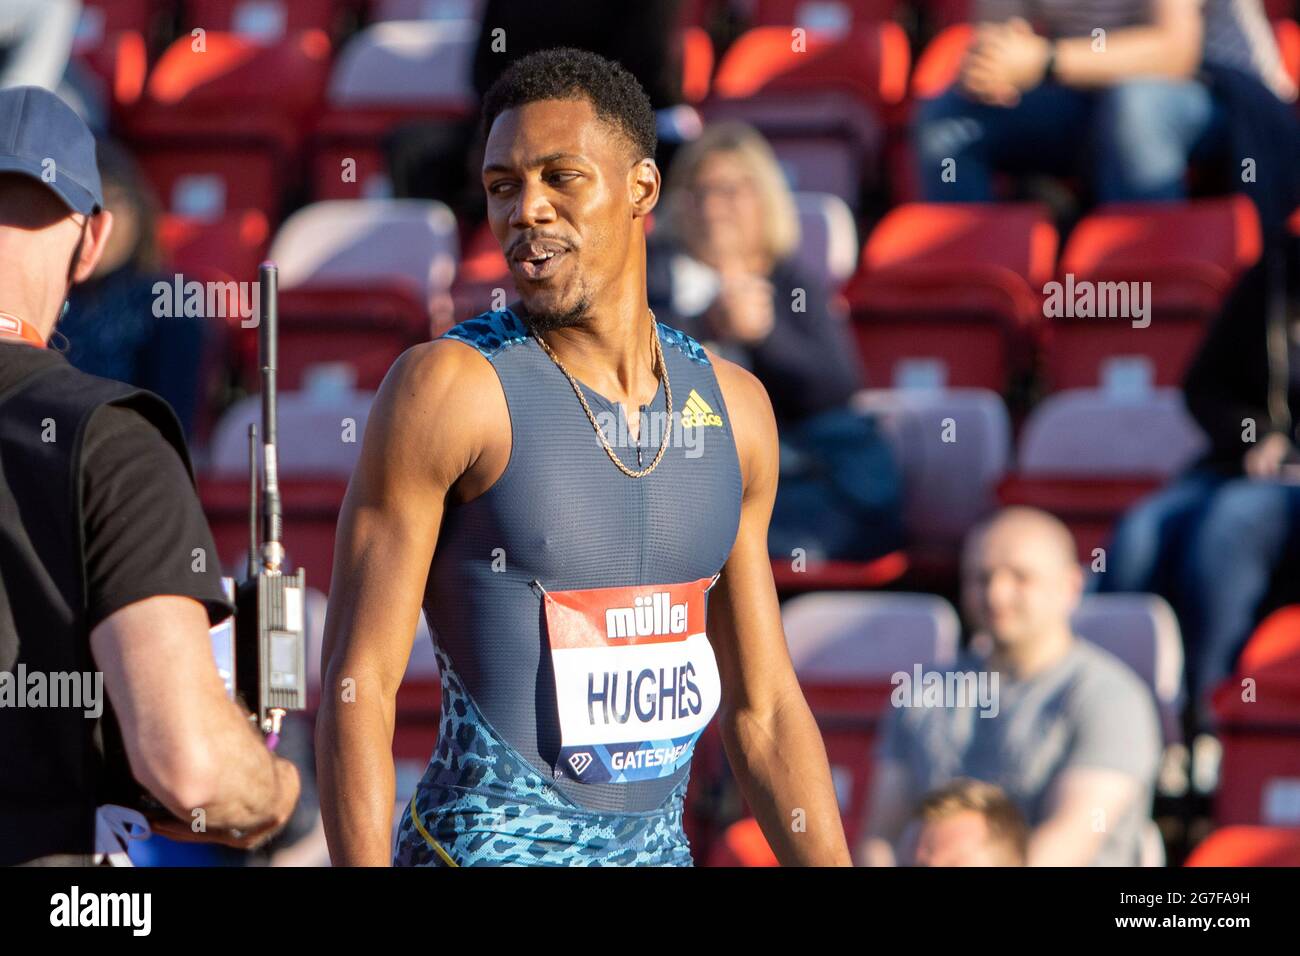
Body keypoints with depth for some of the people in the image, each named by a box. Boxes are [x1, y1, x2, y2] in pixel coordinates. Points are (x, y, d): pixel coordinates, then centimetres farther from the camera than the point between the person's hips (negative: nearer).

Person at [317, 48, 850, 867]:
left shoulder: (731, 406, 8)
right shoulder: (449, 387, -10)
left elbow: (763, 711, 13)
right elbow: (357, 685, -12)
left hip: (660, 845, 6)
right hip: (486, 848, -6)